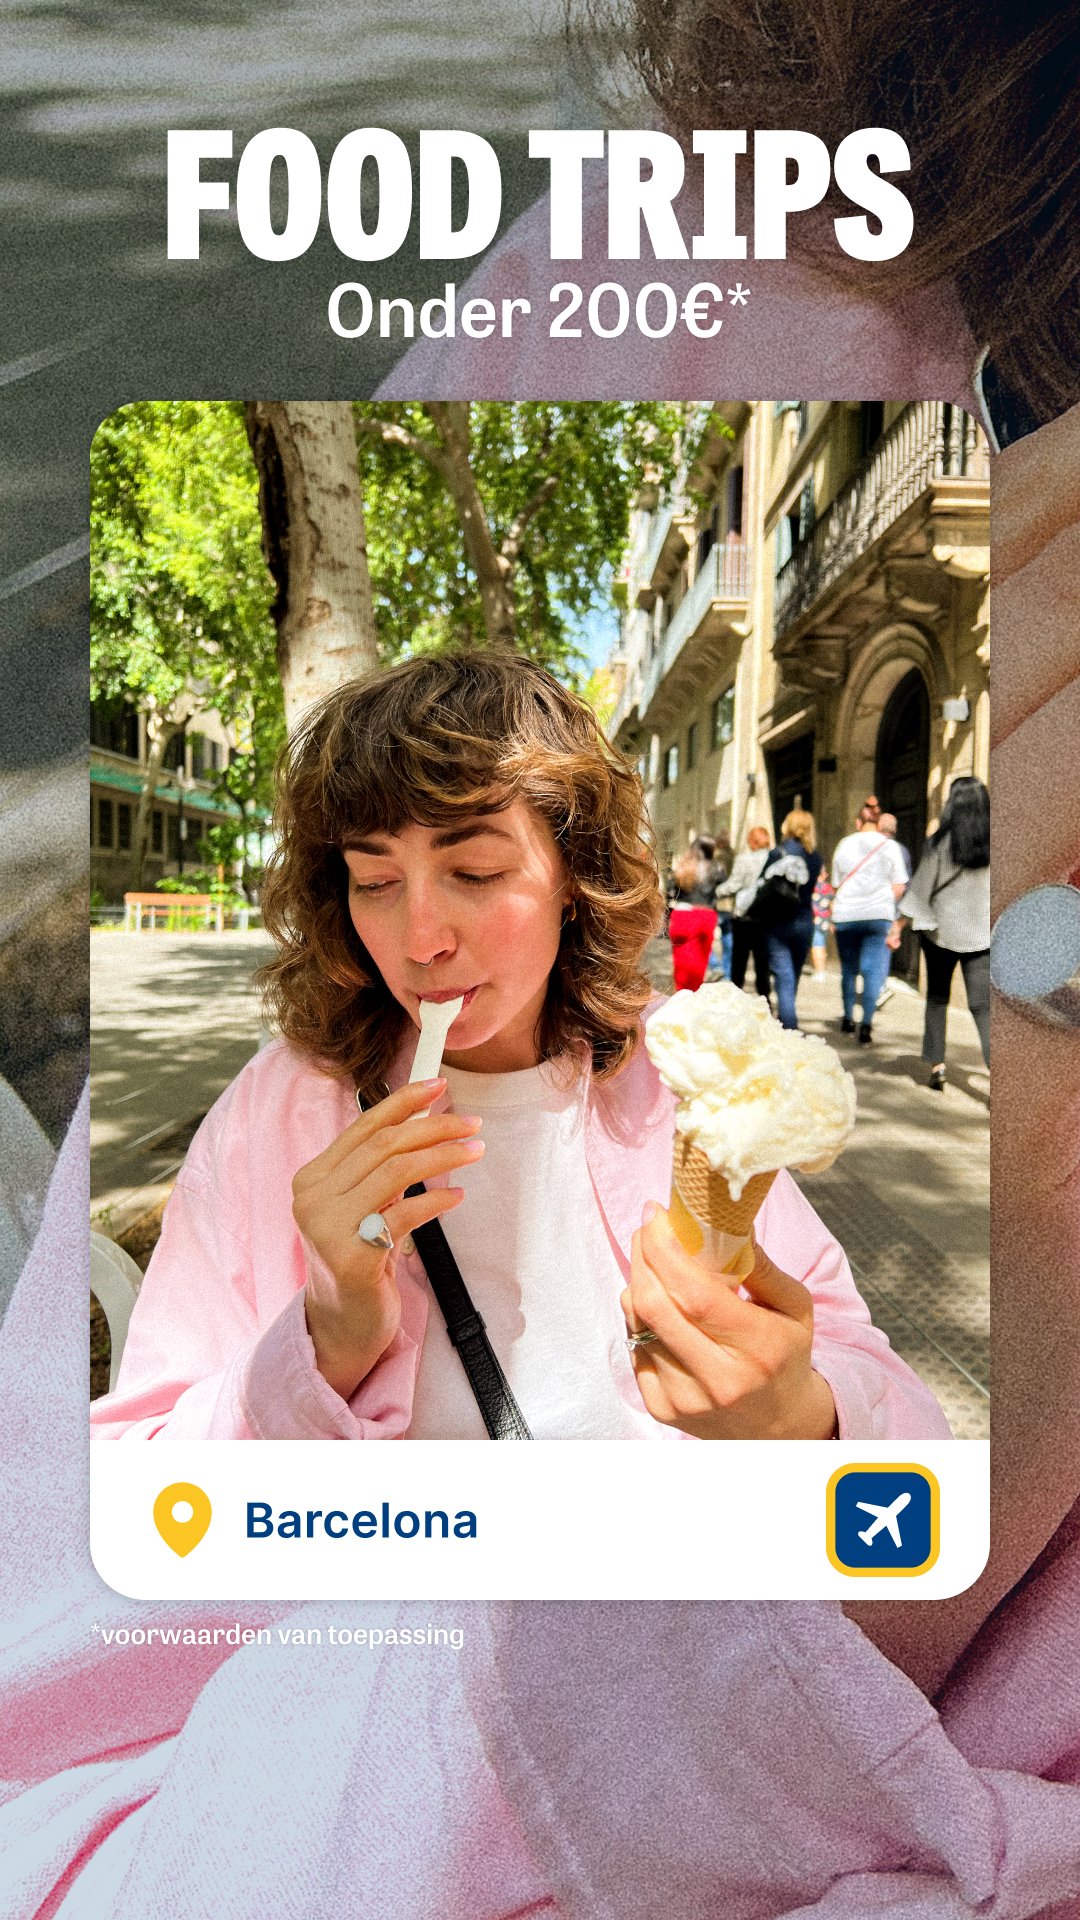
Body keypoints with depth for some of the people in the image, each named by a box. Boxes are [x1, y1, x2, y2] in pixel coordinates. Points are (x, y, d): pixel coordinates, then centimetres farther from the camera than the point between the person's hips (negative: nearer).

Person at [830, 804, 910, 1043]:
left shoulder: (844, 844, 8)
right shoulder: (889, 846, 1)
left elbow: (837, 885, 11)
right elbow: (899, 887, 0)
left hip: (845, 916, 2)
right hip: (878, 915, -2)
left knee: (849, 968, 16)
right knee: (873, 969, -3)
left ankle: (848, 1019, 22)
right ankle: (866, 1024, -14)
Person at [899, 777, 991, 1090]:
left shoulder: (940, 841, -8)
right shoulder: (992, 843, -3)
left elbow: (921, 886, -7)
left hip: (941, 931, -1)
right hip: (982, 934, 1)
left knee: (937, 998, 17)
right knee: (982, 1005, 2)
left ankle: (937, 1065, 16)